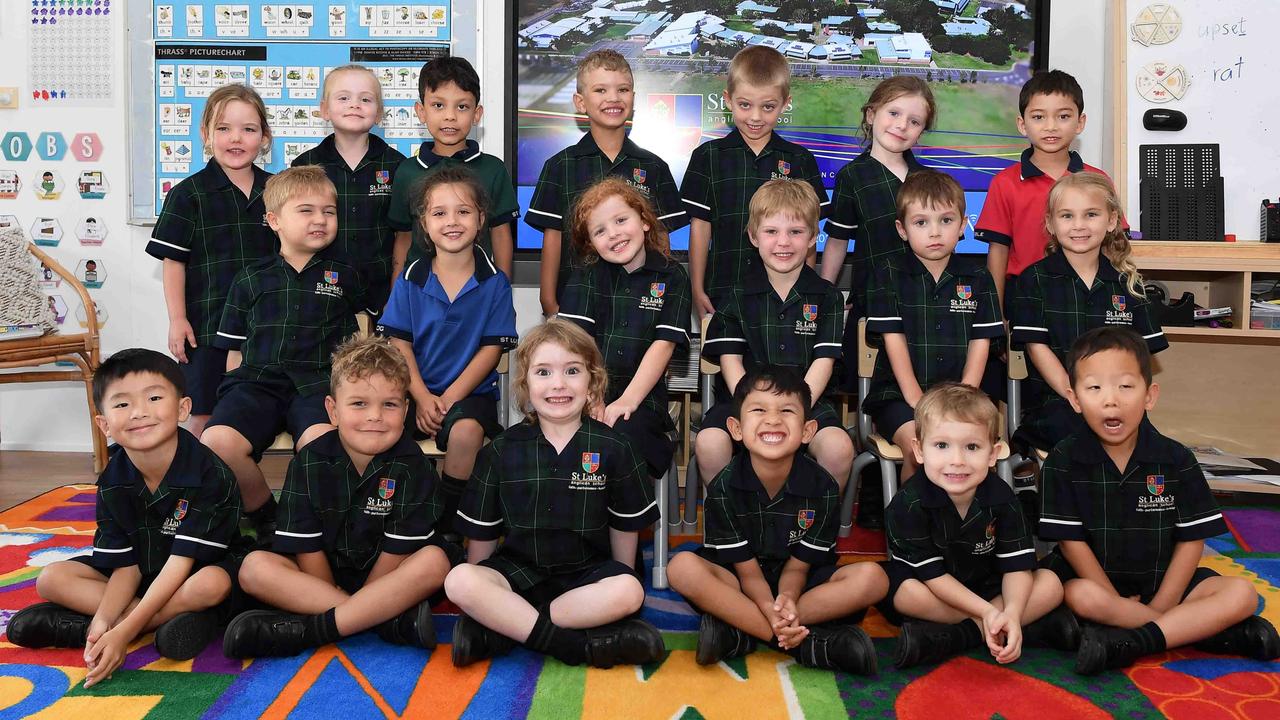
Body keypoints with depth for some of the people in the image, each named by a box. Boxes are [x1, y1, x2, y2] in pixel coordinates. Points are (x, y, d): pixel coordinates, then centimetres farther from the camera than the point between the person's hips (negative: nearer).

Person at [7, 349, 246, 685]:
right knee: (52, 579, -10)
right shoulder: (113, 483, -9)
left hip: (197, 573, -5)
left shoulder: (209, 475, -25)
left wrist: (124, 631, -31)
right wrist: (104, 619, -27)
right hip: (144, 576, 6)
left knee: (211, 585, -38)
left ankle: (77, 626, -22)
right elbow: (126, 565, -7)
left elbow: (180, 562, -26)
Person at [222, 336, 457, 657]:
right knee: (255, 567, -22)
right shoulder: (309, 463, -6)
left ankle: (305, 629, -29)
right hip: (323, 578, 2)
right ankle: (393, 618, -29)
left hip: (387, 582, -2)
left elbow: (398, 550, -13)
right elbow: (308, 550, -7)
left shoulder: (413, 468, -12)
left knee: (434, 561, -30)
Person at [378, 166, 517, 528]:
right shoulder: (411, 279, 5)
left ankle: (448, 522, -13)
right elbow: (399, 343, 2)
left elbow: (492, 349, -4)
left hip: (471, 390, -2)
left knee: (466, 431, -34)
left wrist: (450, 398, -13)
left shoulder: (494, 283, -1)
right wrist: (421, 397, -11)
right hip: (415, 389, 2)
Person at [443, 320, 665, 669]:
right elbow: (482, 533, 8)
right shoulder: (501, 451, 2)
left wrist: (619, 584, 6)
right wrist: (479, 595, 5)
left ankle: (501, 629, -23)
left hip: (587, 575, 0)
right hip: (519, 571, 0)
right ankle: (577, 645, -27)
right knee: (458, 580, -28)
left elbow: (625, 526, 8)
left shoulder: (612, 448, 1)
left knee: (629, 592, -32)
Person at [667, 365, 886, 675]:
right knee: (682, 567, -31)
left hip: (800, 586, 2)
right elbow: (748, 570, -13)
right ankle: (808, 644, -30)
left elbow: (797, 566, -9)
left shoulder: (822, 487, -13)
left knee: (872, 577, -26)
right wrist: (770, 609, -34)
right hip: (744, 587, -1)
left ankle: (739, 633, -28)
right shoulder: (724, 488, -16)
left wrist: (787, 601, -32)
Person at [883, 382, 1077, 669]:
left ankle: (955, 636, -24)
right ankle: (1034, 625, -22)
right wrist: (988, 612, -30)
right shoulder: (910, 504, -24)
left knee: (1051, 584, -15)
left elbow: (1017, 566, -14)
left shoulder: (1001, 498, -14)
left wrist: (1012, 613, -34)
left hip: (988, 587, 3)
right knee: (906, 593, -35)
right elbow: (932, 575, -22)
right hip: (938, 594, -3)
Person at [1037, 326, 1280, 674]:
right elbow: (1071, 540, -10)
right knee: (1080, 597, -35)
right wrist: (1119, 604, -14)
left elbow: (1192, 538, -3)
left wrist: (1161, 605, -10)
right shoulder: (1064, 461, -10)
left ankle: (1128, 643, -28)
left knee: (1242, 594, -17)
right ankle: (1213, 631, -21)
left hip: (1162, 582, 3)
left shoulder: (1176, 459, -4)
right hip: (1096, 580, -2)